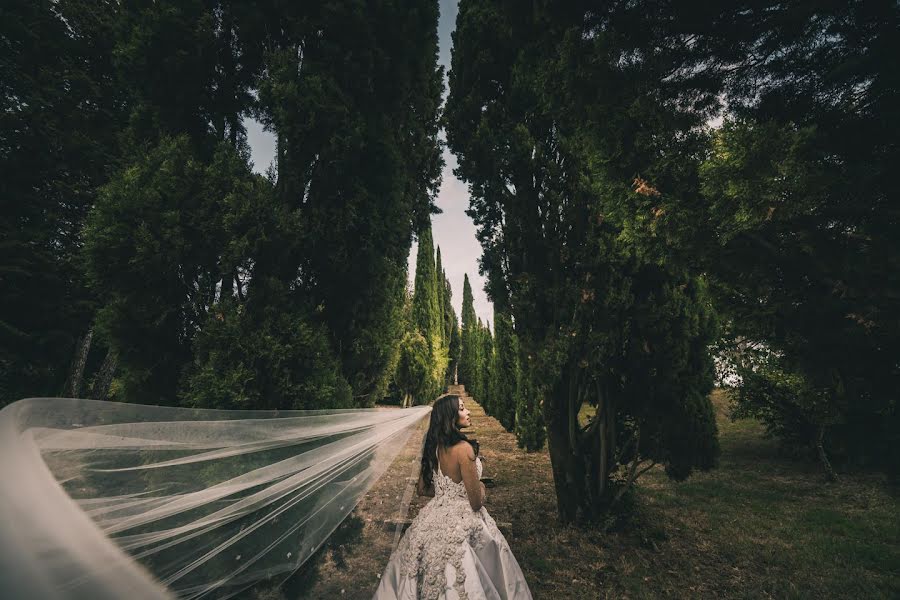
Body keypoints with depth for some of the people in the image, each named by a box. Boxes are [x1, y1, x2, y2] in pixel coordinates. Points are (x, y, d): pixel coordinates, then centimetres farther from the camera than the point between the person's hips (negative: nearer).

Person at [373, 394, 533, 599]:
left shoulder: (433, 447, -2)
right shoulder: (464, 448, -24)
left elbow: (423, 489, 9)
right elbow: (476, 502, -20)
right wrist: (481, 489, 1)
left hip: (433, 519, 7)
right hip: (461, 524, -7)